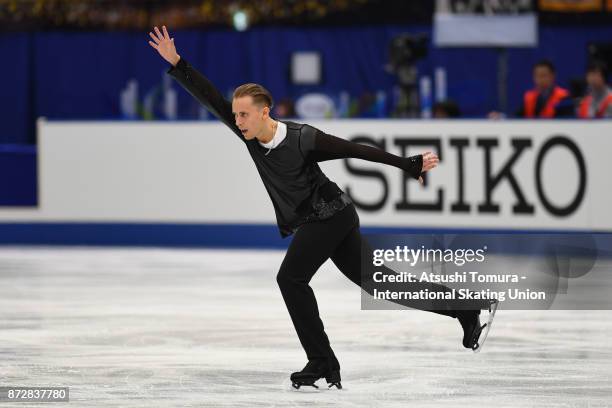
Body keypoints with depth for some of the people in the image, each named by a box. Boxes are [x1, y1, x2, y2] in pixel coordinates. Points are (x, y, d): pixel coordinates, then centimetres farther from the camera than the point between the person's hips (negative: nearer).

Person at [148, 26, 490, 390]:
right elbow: (211, 98, -2)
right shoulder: (249, 135, -3)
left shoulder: (303, 138, -20)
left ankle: (322, 362, -11)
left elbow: (358, 151, -15)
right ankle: (466, 310, 16)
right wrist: (176, 64, -12)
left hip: (330, 215, -7)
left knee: (291, 278, -16)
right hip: (312, 223, 7)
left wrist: (410, 165, -12)